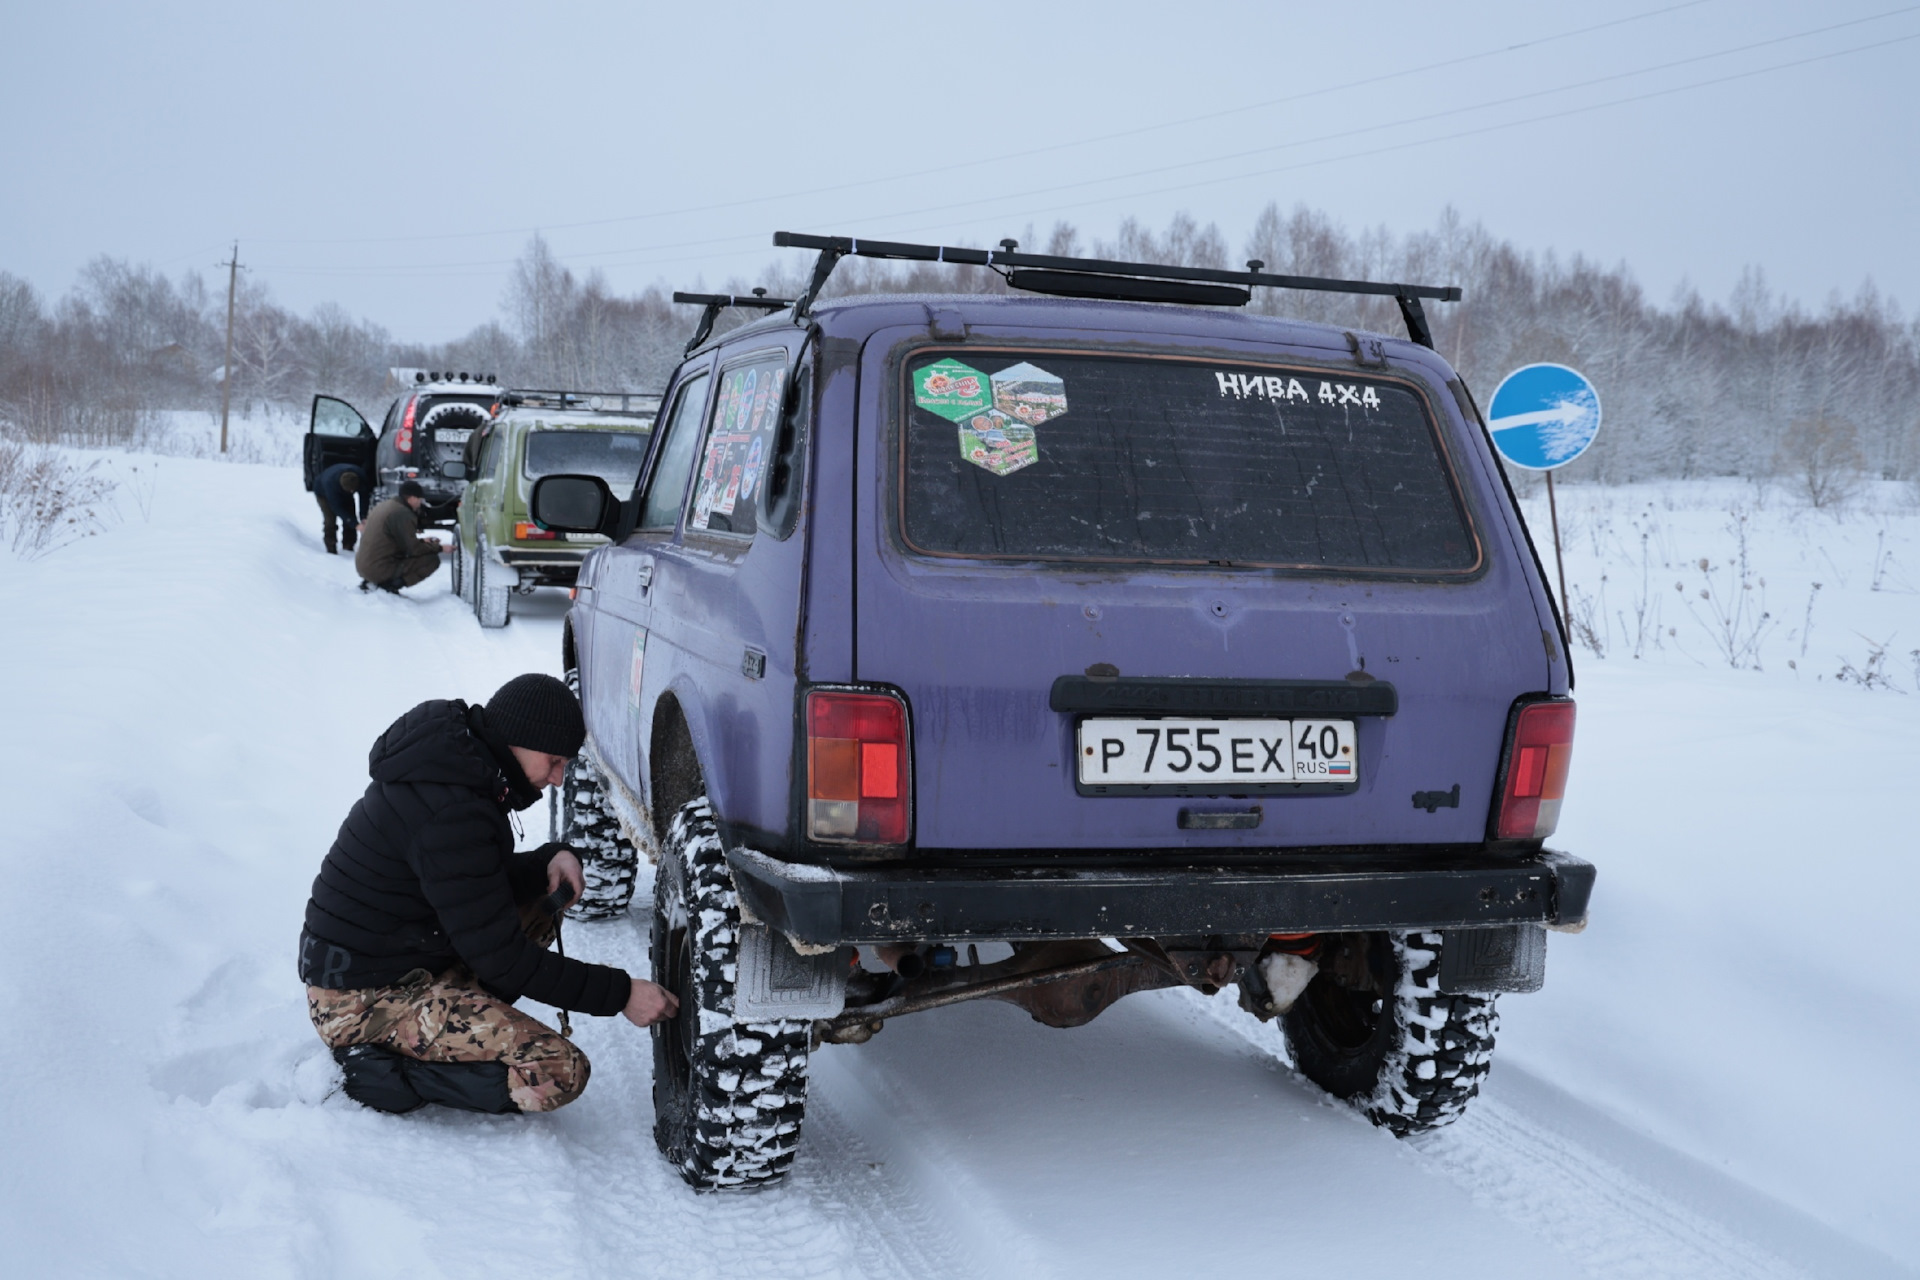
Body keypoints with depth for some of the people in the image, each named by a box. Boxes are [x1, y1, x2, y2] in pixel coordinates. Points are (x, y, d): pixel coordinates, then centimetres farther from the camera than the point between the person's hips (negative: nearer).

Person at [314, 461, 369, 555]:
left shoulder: (361, 476, -37)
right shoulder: (330, 483, -46)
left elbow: (363, 497, -24)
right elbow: (338, 509, -41)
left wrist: (363, 517, -35)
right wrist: (356, 525, -47)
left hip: (344, 495, 4)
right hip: (323, 493, -4)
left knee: (350, 520, -4)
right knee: (330, 519, -19)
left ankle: (348, 547, 9)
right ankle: (331, 549, -10)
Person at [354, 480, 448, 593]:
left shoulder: (385, 506, 13)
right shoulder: (403, 514, -15)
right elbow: (413, 549, -12)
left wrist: (422, 541, 20)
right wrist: (439, 548, 0)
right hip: (379, 569, -9)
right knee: (432, 559, -7)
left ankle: (371, 582, 13)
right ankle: (390, 584, -12)